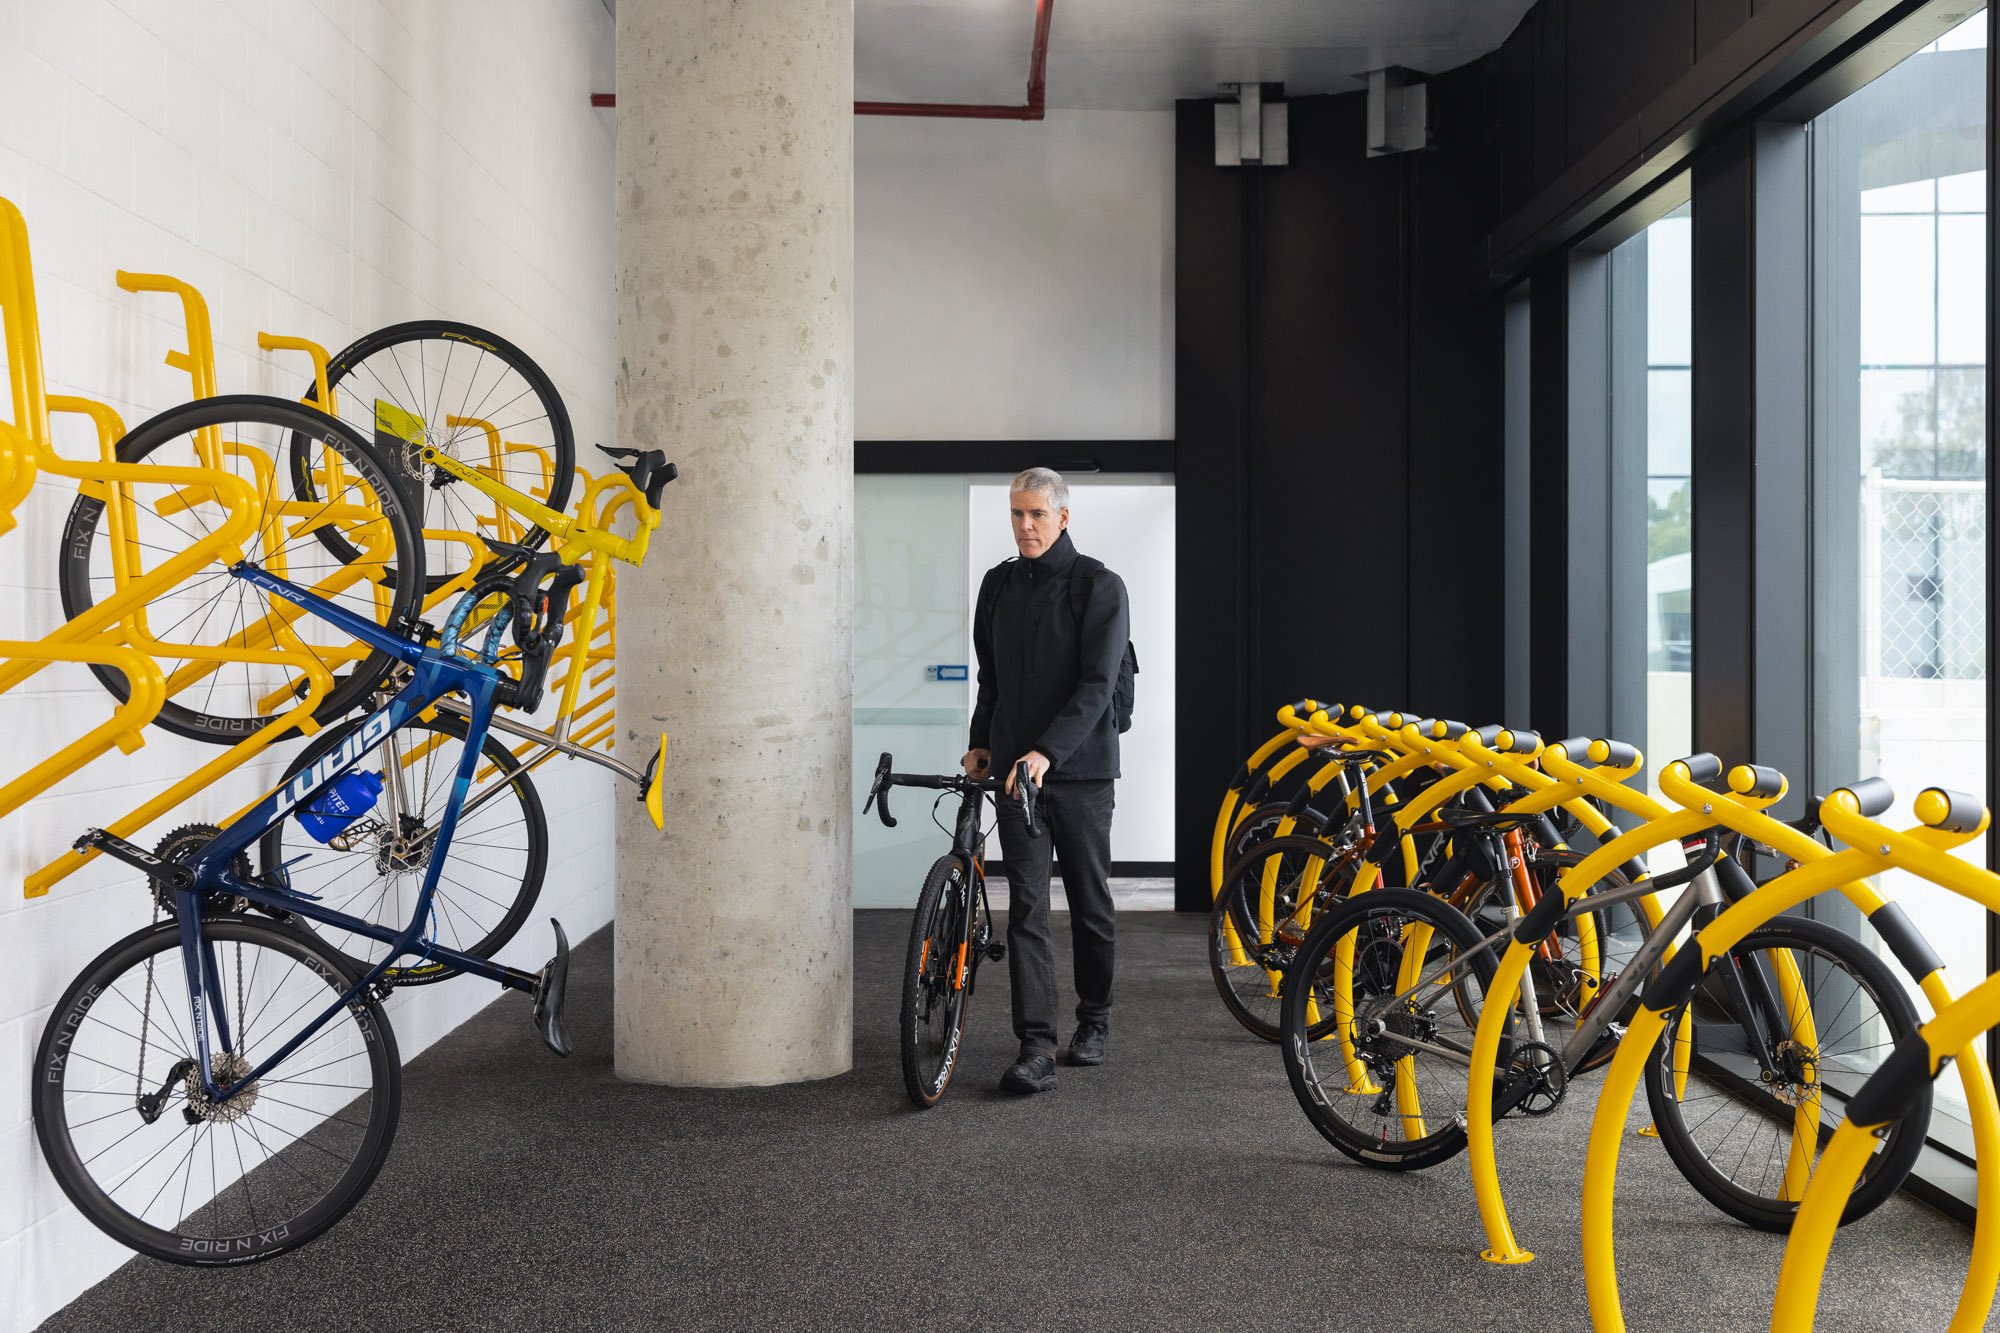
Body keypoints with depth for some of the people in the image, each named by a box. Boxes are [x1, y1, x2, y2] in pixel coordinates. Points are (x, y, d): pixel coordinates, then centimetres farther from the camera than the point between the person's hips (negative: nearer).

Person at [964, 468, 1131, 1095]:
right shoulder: (998, 585, 10)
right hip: (1014, 768, 3)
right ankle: (1036, 1049, -7)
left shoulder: (1099, 586, -6)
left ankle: (1094, 1021, 29)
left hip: (1080, 768, -3)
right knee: (1027, 906, -4)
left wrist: (1047, 751, -24)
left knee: (1090, 902, 9)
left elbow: (1096, 684, -15)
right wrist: (981, 743, 13)